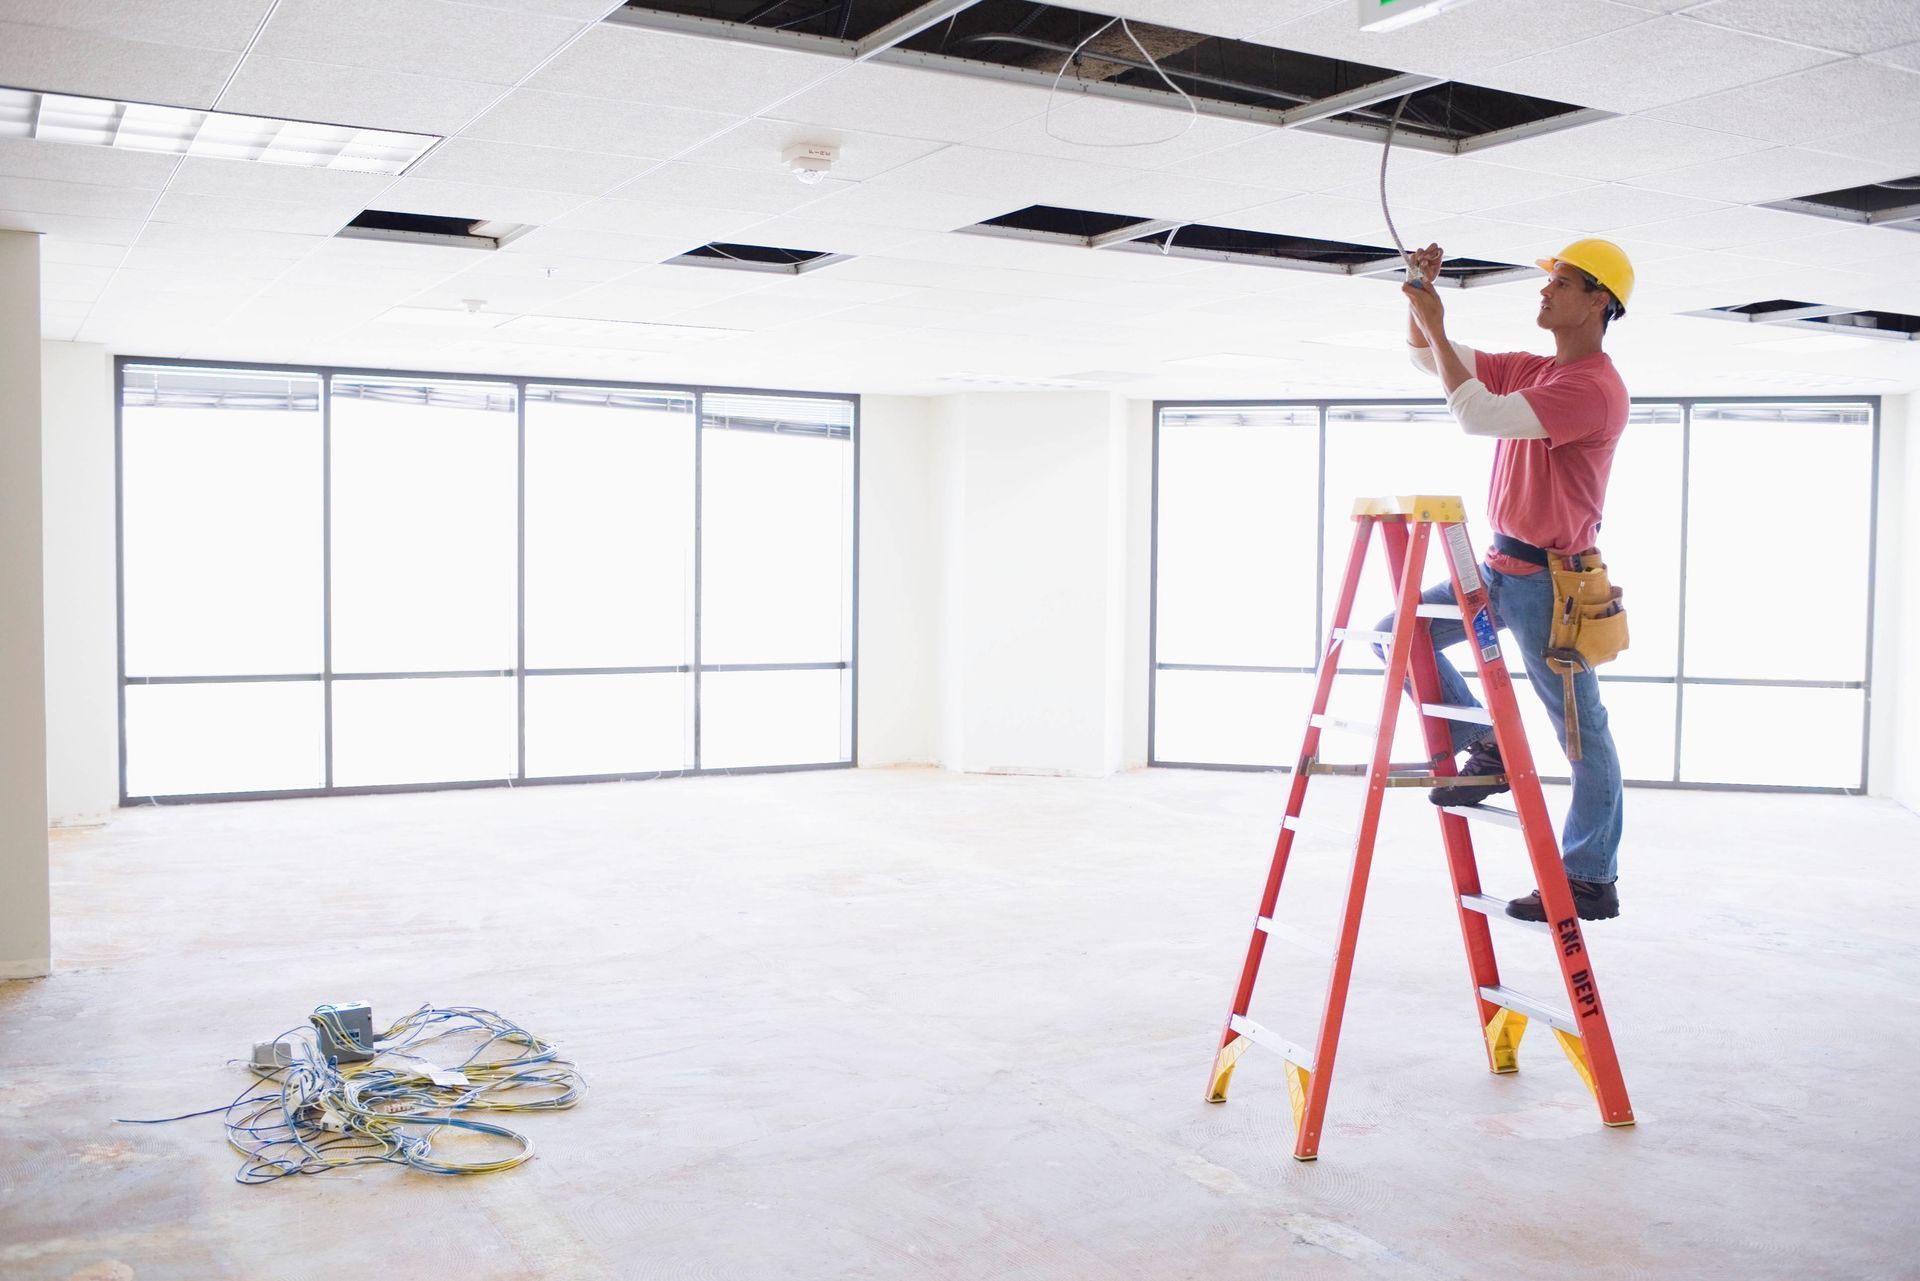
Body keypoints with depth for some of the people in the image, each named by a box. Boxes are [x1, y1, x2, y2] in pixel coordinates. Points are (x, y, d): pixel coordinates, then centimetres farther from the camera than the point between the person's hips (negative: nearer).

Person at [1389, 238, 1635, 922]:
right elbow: (1425, 353, 17)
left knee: (1583, 735, 0)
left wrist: (1434, 326, -20)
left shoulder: (1595, 388, -18)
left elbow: (1476, 415, -27)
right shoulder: (1531, 370, 11)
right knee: (1398, 632, 4)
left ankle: (1592, 881, 8)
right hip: (1501, 569, 9)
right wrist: (1422, 296, -1)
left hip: (1550, 582, -9)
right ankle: (1484, 746, 9)